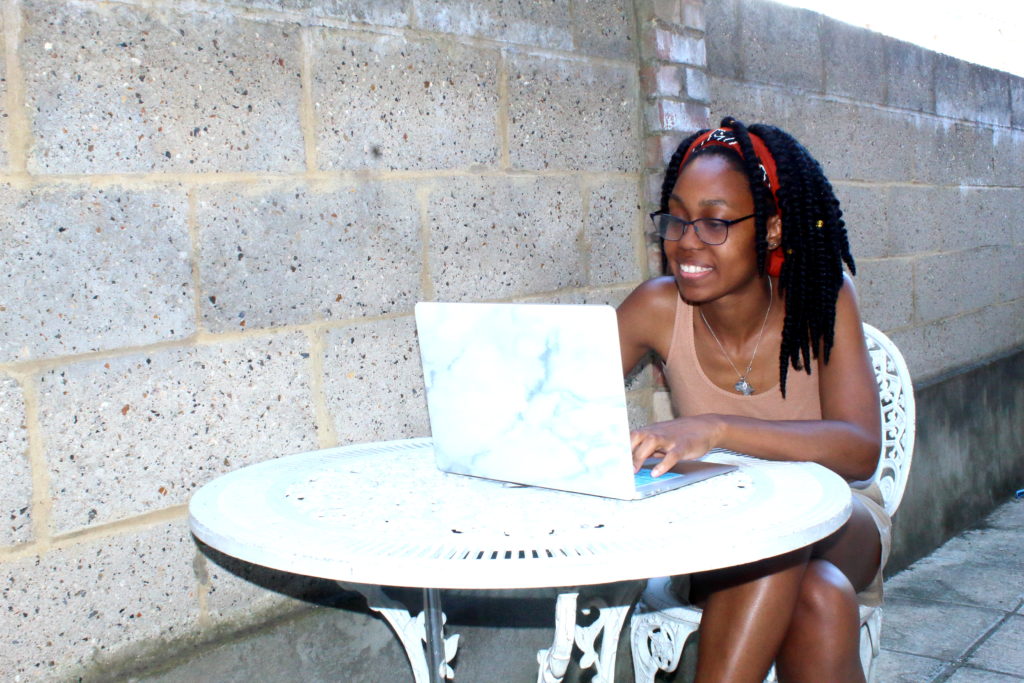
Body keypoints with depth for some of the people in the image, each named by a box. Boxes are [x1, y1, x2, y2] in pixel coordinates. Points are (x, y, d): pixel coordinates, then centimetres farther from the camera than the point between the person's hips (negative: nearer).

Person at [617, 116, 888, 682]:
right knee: (820, 599, -33)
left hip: (836, 519, 0)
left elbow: (860, 449, -28)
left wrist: (717, 429, -44)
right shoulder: (659, 309, -12)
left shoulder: (822, 298, -16)